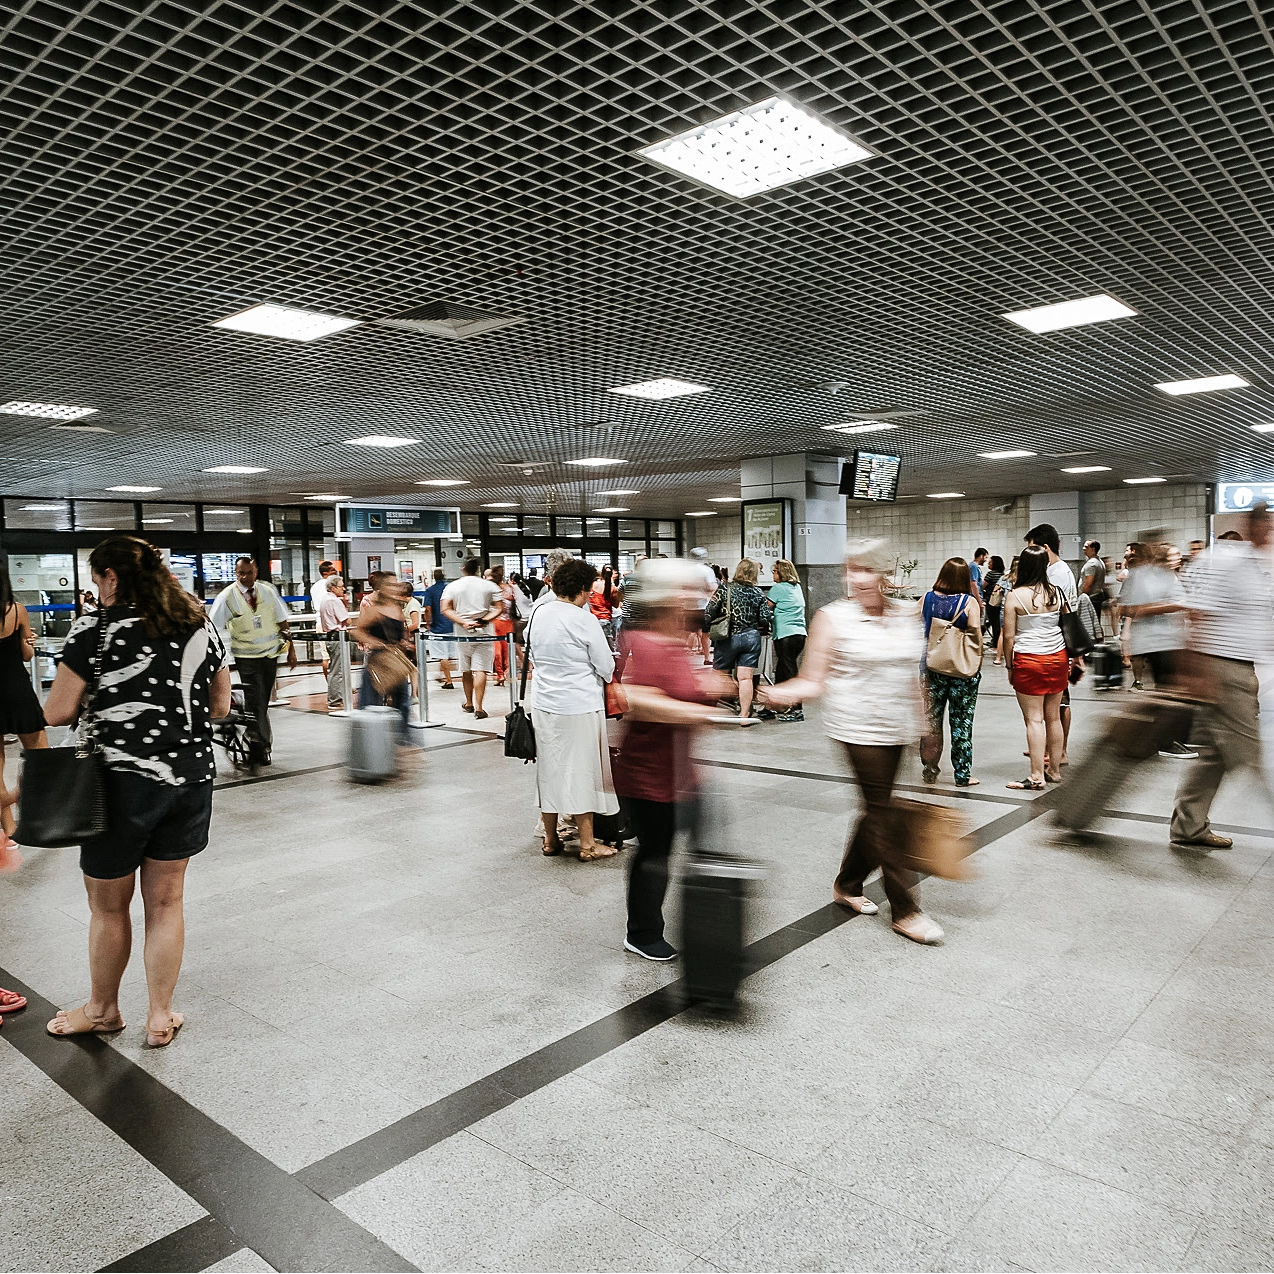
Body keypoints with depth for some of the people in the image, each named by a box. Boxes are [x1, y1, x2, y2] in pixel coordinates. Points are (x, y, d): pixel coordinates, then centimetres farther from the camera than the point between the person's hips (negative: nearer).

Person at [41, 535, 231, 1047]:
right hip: (191, 777, 5)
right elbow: (219, 706, 9)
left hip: (124, 780, -4)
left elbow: (57, 712, -9)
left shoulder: (94, 630, -10)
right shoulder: (202, 626, 4)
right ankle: (160, 1016, 27)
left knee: (108, 908, 17)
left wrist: (101, 700, 10)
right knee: (165, 901, 17)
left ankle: (102, 1010, 36)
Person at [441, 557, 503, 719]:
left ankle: (469, 703, 30)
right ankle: (478, 708, -13)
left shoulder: (452, 586, 3)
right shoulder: (490, 586, 2)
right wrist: (484, 620, -12)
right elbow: (500, 609, -4)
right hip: (484, 633, -1)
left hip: (462, 633, 1)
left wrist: (463, 622, -12)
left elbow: (445, 609, -6)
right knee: (480, 669, -6)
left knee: (466, 670, 16)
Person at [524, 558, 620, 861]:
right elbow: (607, 668, -9)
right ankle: (587, 844, 13)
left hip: (543, 702, 6)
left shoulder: (537, 615, 2)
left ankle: (551, 838, 26)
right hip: (580, 705, -6)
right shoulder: (585, 620, -15)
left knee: (549, 768, 14)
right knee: (581, 769, 5)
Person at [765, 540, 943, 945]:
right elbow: (814, 681, -8)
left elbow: (913, 672, 17)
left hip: (897, 728, 6)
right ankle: (904, 910, 6)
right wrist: (781, 694, -26)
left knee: (878, 809, 12)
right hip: (859, 726, -5)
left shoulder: (908, 614, 5)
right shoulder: (834, 617, -9)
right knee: (883, 812, -4)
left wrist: (920, 719, 18)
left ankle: (847, 885, 32)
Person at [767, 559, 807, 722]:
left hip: (785, 635, -8)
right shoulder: (797, 587, 15)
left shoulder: (778, 588, -7)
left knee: (790, 672, -4)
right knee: (780, 671, 15)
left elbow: (766, 610, -4)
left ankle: (797, 710, -3)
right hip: (800, 634, 8)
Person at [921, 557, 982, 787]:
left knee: (931, 719, 12)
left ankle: (930, 771, 18)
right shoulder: (969, 602, -10)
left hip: (931, 667, 3)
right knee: (962, 721, 6)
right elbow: (976, 637, -12)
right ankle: (962, 774, 11)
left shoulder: (927, 598, -1)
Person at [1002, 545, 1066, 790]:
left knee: (1034, 719, -2)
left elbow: (1009, 636, -9)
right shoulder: (1056, 592, 2)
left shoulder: (1015, 596, -11)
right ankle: (1054, 771, 22)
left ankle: (1037, 777, 1)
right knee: (1053, 717, 12)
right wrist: (1070, 660, 21)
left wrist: (1009, 666, 2)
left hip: (1028, 660, -5)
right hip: (1057, 659, 5)